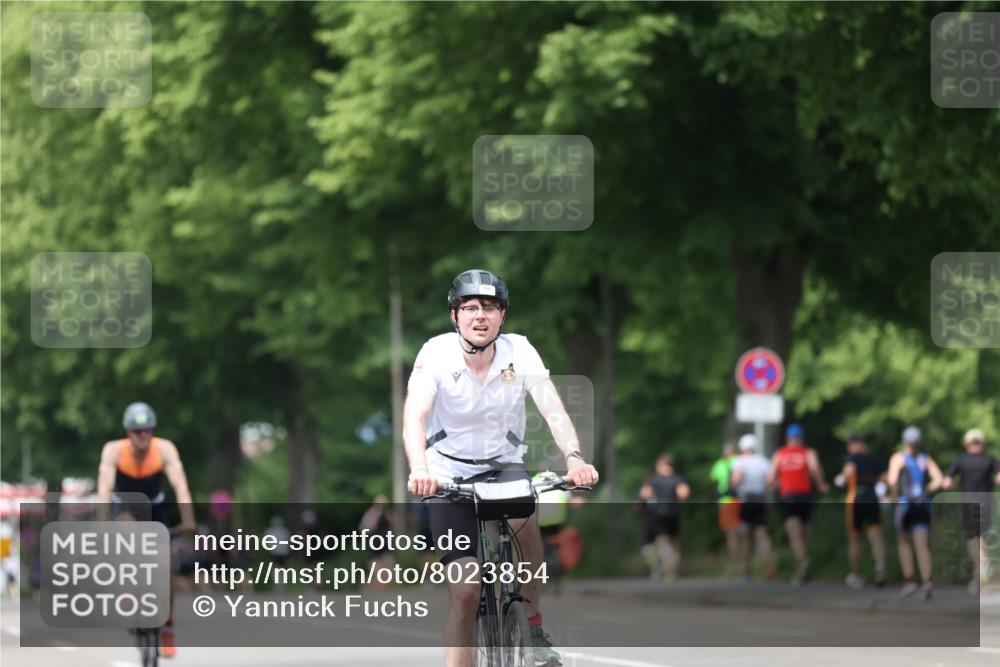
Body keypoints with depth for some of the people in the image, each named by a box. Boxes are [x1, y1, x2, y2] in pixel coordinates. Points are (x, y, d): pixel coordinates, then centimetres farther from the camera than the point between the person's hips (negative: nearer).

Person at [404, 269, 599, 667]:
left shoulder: (519, 352, -12)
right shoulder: (436, 353, -17)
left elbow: (553, 410, -22)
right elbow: (414, 417, -30)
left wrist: (575, 458, -41)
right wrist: (419, 469, -49)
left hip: (504, 465, 1)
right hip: (450, 474, -1)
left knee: (524, 519, -33)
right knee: (465, 592, -11)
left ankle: (532, 623, -12)